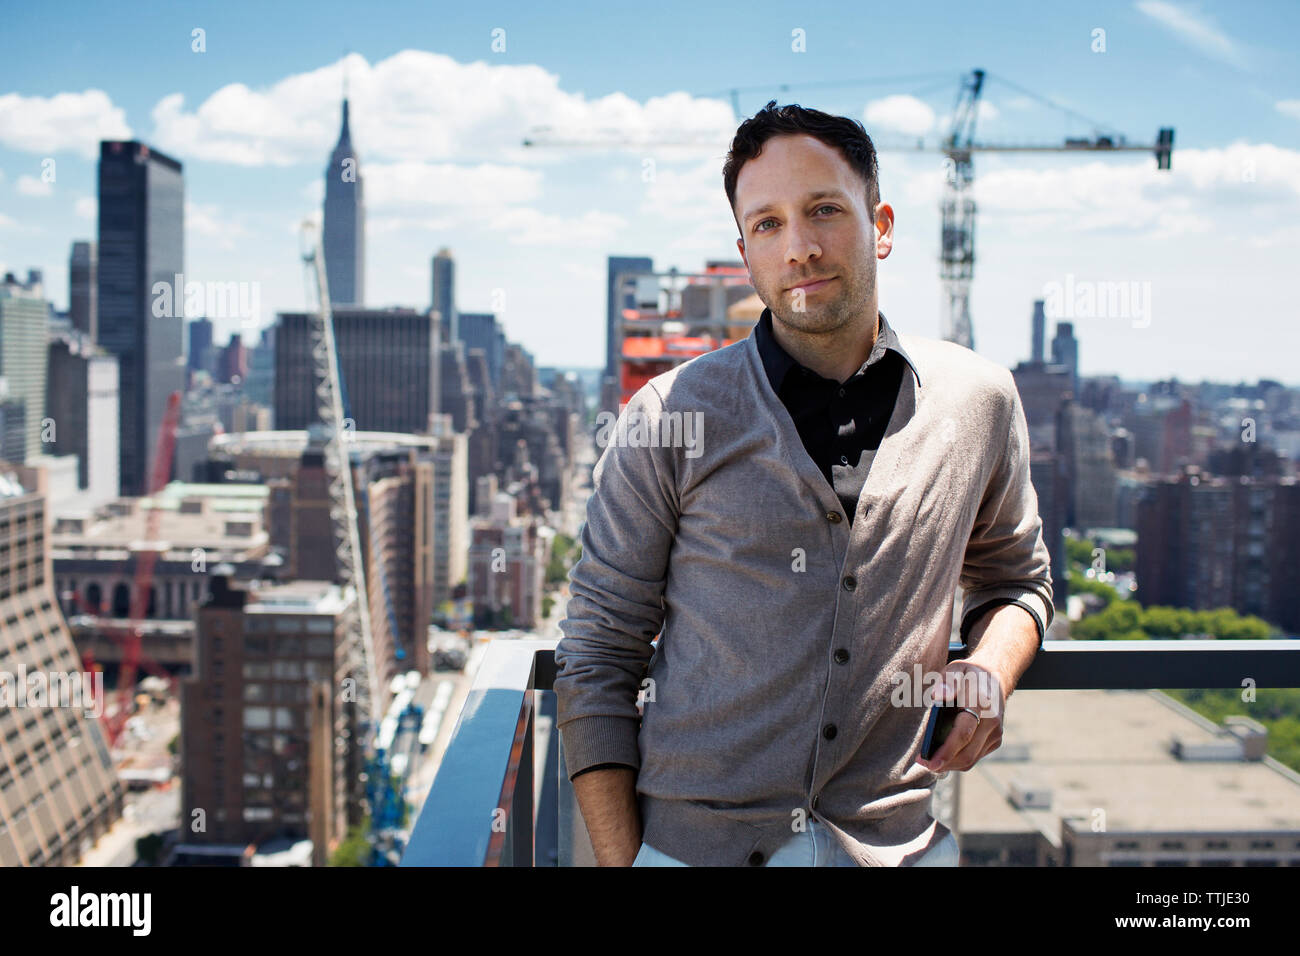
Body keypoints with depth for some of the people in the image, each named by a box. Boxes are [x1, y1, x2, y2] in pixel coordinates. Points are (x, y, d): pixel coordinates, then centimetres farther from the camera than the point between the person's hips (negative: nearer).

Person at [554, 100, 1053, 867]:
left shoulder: (979, 401, 2)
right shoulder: (669, 417, -6)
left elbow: (1015, 576, 18)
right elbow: (597, 660, -3)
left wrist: (993, 671, -3)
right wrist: (621, 859, -8)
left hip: (892, 840, 2)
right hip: (694, 839, -2)